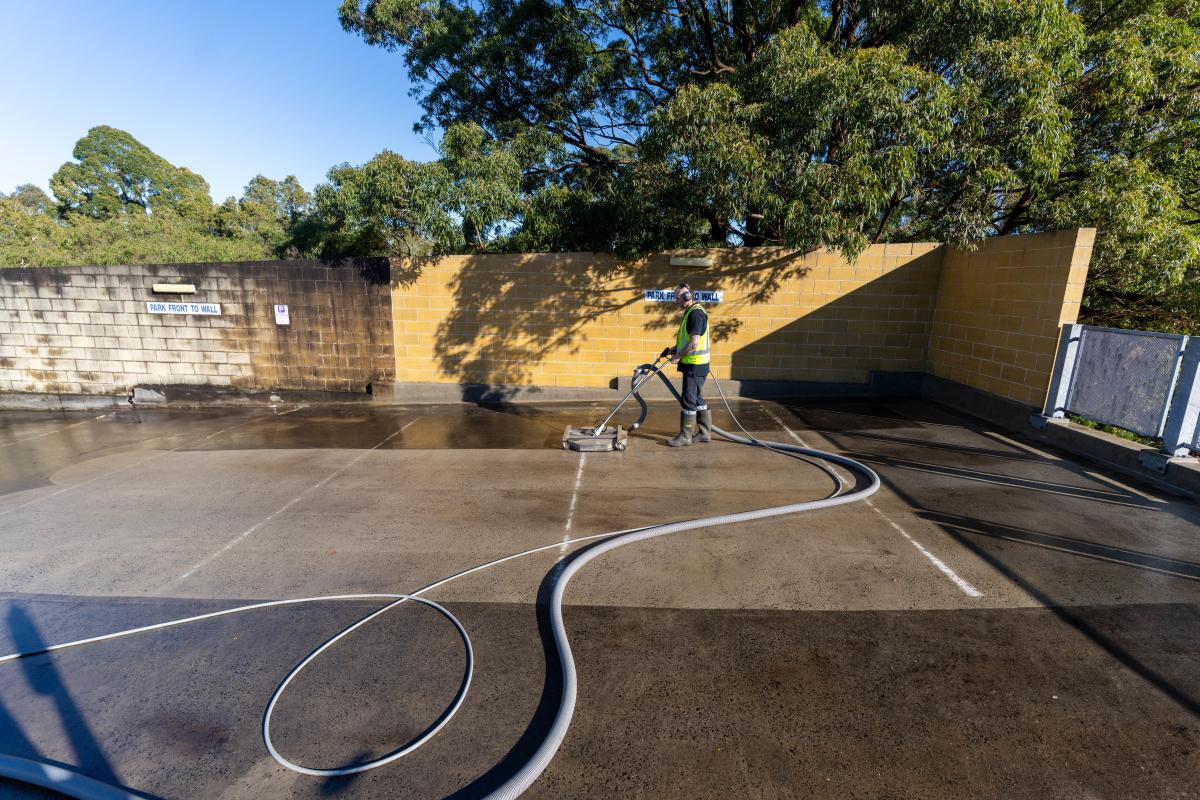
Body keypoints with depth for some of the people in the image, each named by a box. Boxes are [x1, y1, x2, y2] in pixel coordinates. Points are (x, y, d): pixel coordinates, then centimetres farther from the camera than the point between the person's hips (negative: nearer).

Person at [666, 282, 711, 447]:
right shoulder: (691, 312, 14)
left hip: (695, 365, -10)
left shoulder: (696, 312, -18)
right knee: (697, 398, 15)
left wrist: (678, 356, -15)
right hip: (693, 363, 10)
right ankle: (705, 432, 23)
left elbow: (694, 342, -23)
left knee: (689, 400, -4)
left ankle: (685, 436, 3)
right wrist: (677, 348, 14)